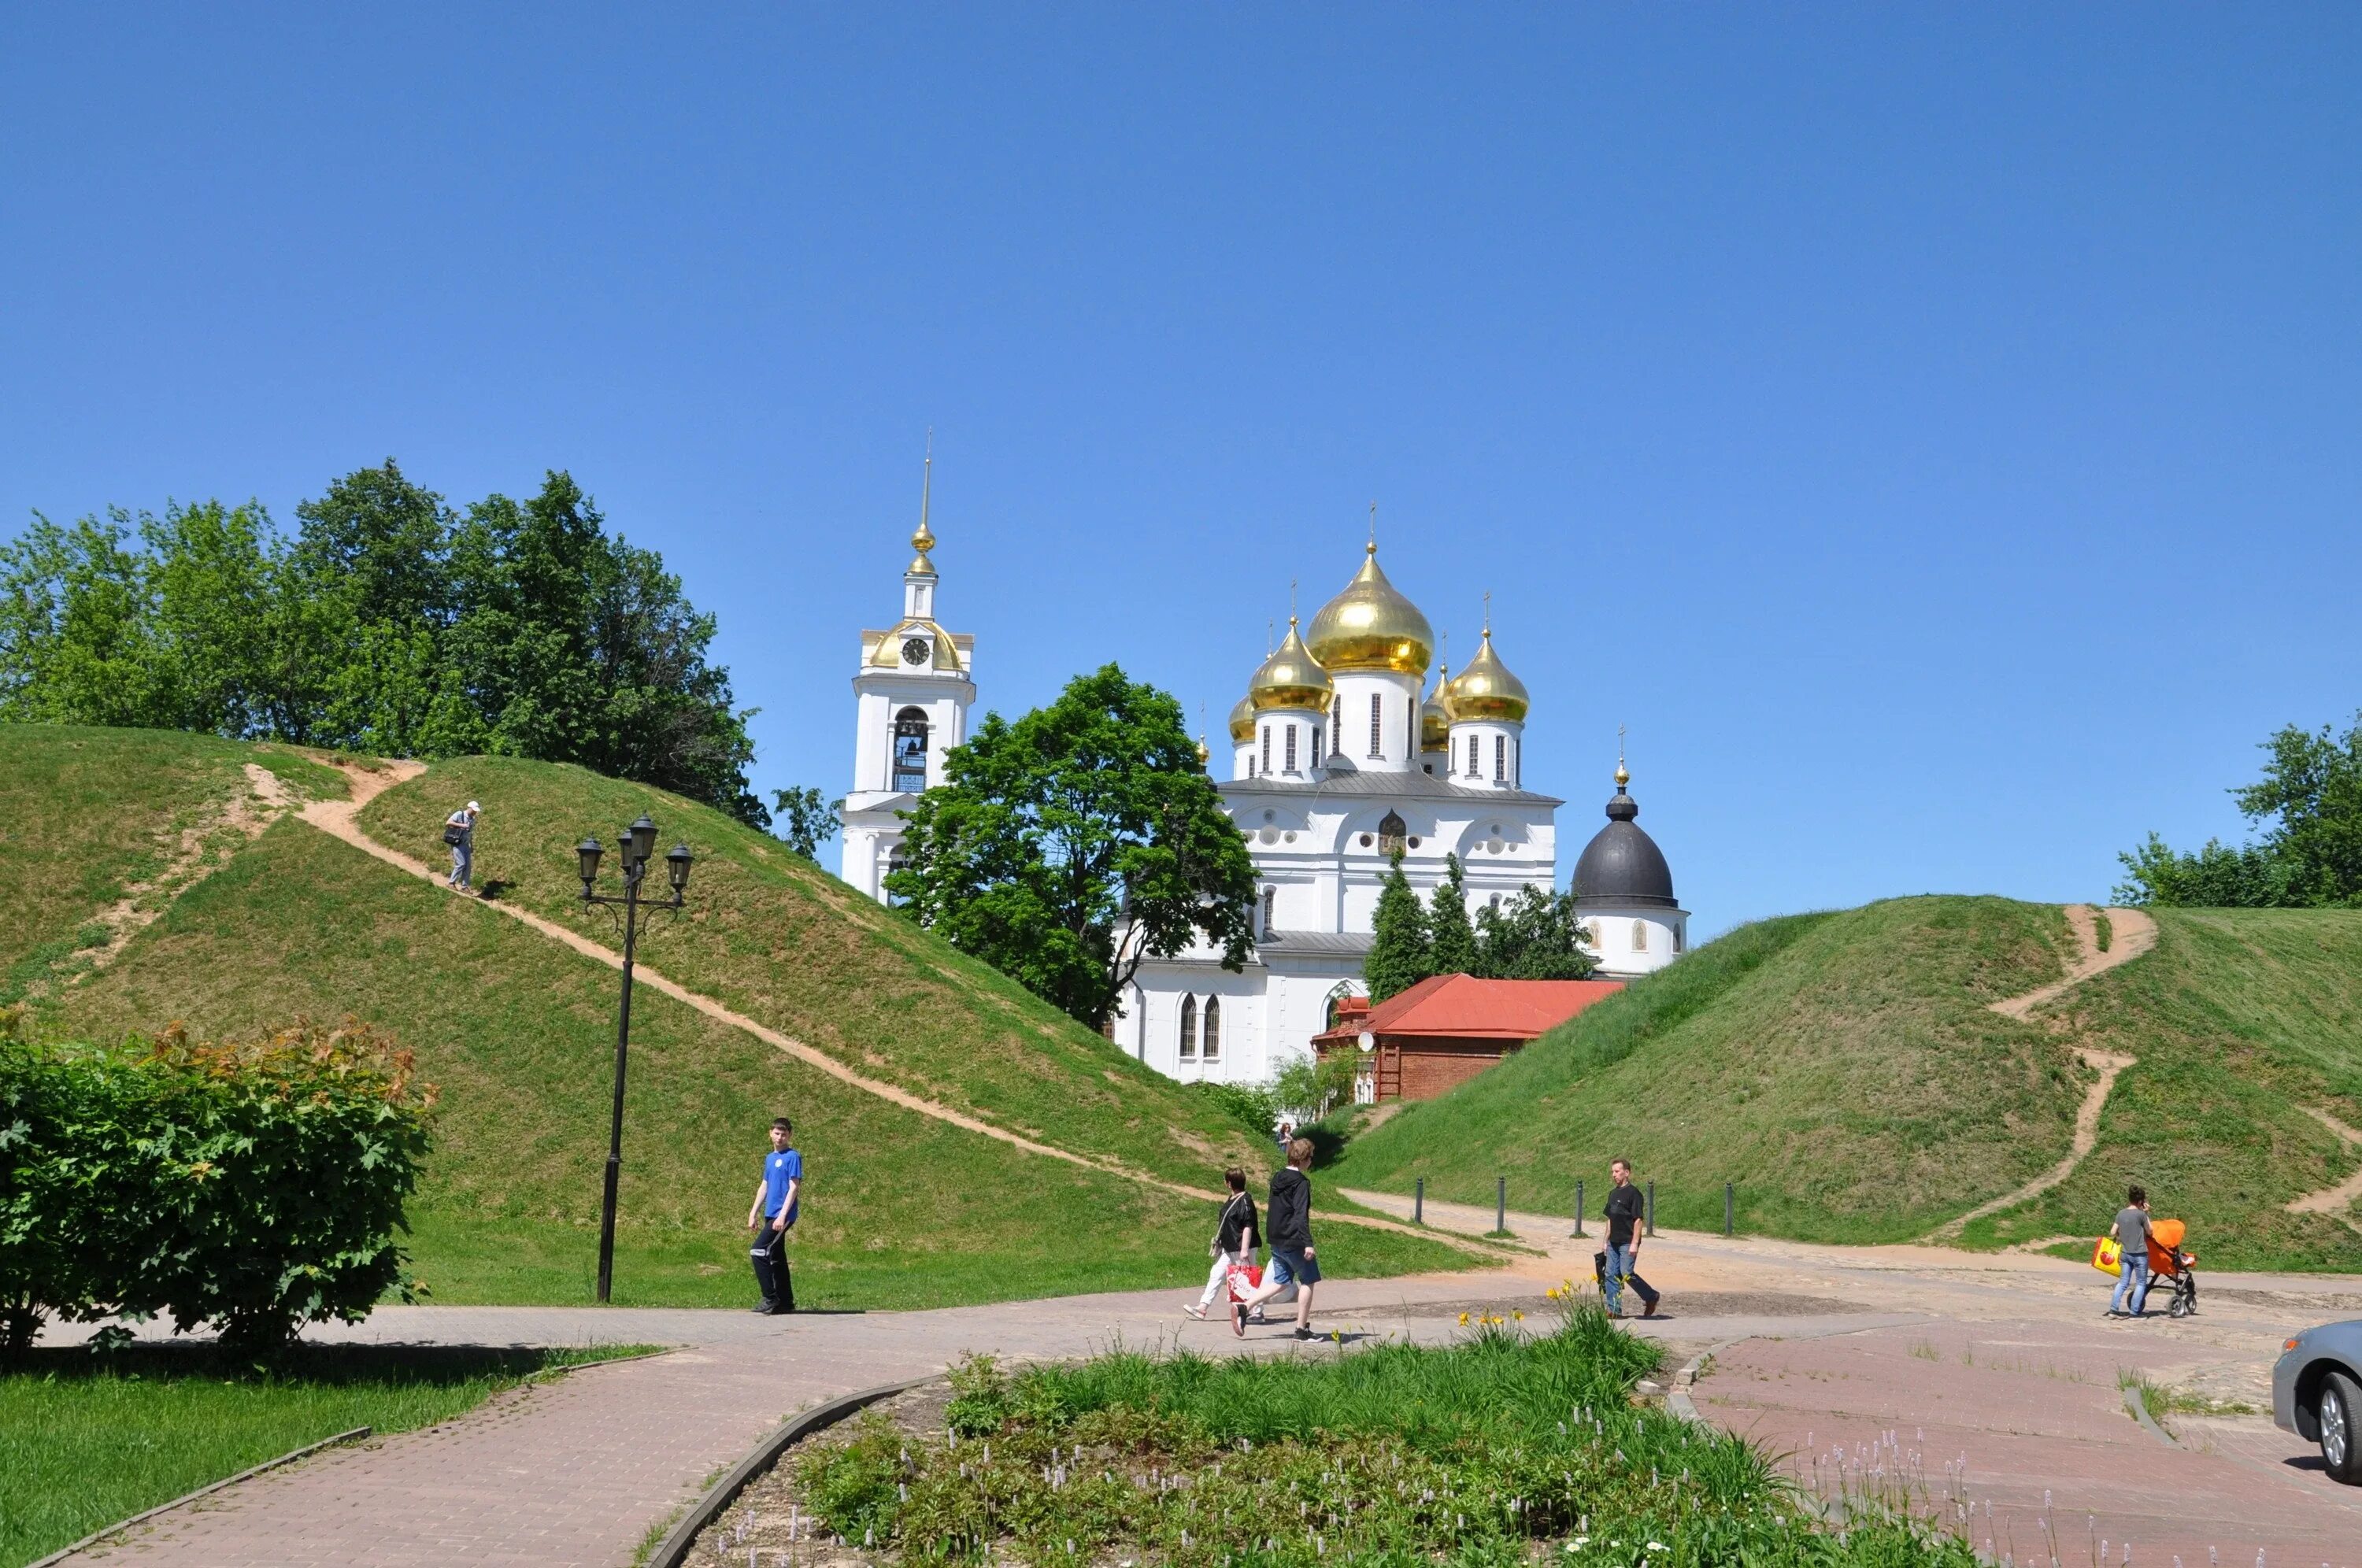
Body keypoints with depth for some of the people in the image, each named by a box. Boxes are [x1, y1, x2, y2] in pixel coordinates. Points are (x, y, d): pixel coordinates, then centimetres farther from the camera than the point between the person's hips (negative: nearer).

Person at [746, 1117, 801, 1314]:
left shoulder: (793, 1157, -9)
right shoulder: (770, 1158, 15)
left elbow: (794, 1188, -14)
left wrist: (782, 1216, -20)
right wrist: (753, 1213, 16)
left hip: (782, 1216, -8)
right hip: (770, 1215, 8)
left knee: (758, 1252, -14)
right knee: (777, 1258, 10)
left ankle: (770, 1299, -10)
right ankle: (786, 1302, 16)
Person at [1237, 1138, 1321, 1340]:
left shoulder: (1277, 1178, 12)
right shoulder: (1301, 1182, -13)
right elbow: (1301, 1215, -23)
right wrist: (1308, 1243, -26)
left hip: (1276, 1242, 8)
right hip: (1295, 1242, -8)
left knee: (1279, 1281, 14)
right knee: (1308, 1281, 6)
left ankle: (1243, 1307, 0)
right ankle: (1302, 1328, 8)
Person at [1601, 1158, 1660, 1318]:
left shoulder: (1633, 1193, -11)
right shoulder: (1613, 1193, 14)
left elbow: (1638, 1220, -14)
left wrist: (1635, 1243, -19)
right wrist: (1606, 1241, 19)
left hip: (1628, 1243, -8)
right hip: (1614, 1242, 8)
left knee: (1627, 1273, -11)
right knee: (1611, 1275, 3)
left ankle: (1652, 1297, 9)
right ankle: (1614, 1309, 7)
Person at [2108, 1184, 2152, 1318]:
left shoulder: (2121, 1213, 2)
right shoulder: (2140, 1214, -13)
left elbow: (2112, 1232, 2)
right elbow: (2149, 1231, 0)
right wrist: (2146, 1214, 3)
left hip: (2125, 1253, 5)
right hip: (2140, 1254, -5)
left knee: (2123, 1282, 11)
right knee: (2141, 1283, 8)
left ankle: (2113, 1309, 3)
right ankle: (2134, 1312, 5)